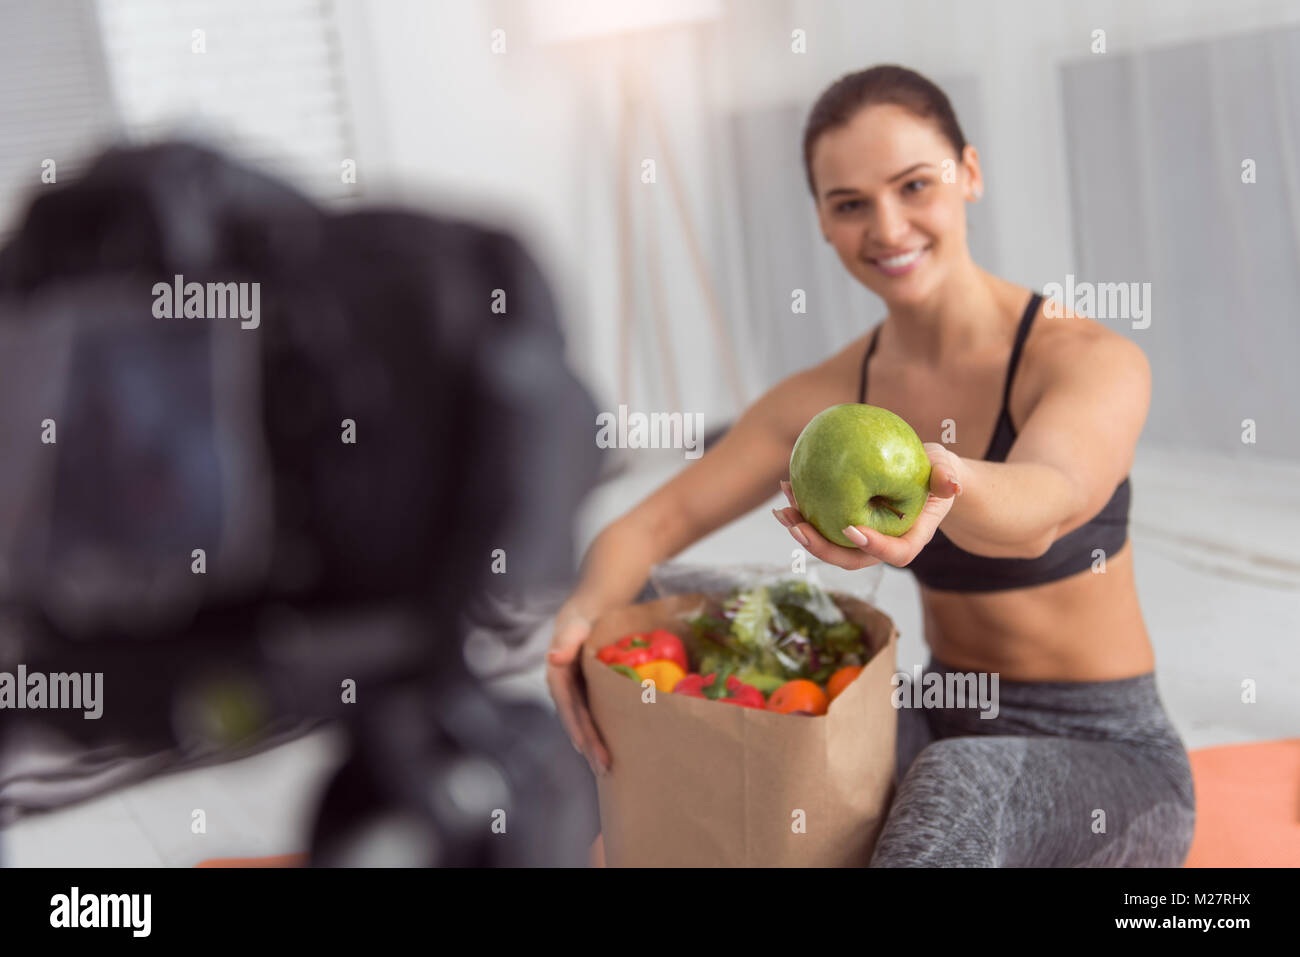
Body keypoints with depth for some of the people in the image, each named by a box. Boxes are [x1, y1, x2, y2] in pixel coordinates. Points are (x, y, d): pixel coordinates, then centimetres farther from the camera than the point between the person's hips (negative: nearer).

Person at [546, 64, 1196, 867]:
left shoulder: (1096, 363, -18)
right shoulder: (831, 394, -2)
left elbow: (1045, 504, -39)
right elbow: (654, 522, -4)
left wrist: (946, 483, -63)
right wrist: (582, 614, -26)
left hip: (1109, 752, -4)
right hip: (945, 730, 5)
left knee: (964, 783, -37)